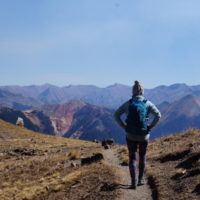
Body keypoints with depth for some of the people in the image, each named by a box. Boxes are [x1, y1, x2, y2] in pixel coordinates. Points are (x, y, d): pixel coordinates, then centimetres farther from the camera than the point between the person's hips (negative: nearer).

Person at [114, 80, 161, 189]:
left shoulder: (128, 103, -4)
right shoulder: (147, 103, -4)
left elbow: (116, 115, -8)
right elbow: (158, 115, -12)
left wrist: (124, 126, -2)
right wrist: (150, 126, -4)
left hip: (131, 135, 0)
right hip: (144, 135, 0)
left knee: (132, 158, 10)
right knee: (142, 157, 21)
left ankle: (133, 182, 2)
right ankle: (141, 179, 27)